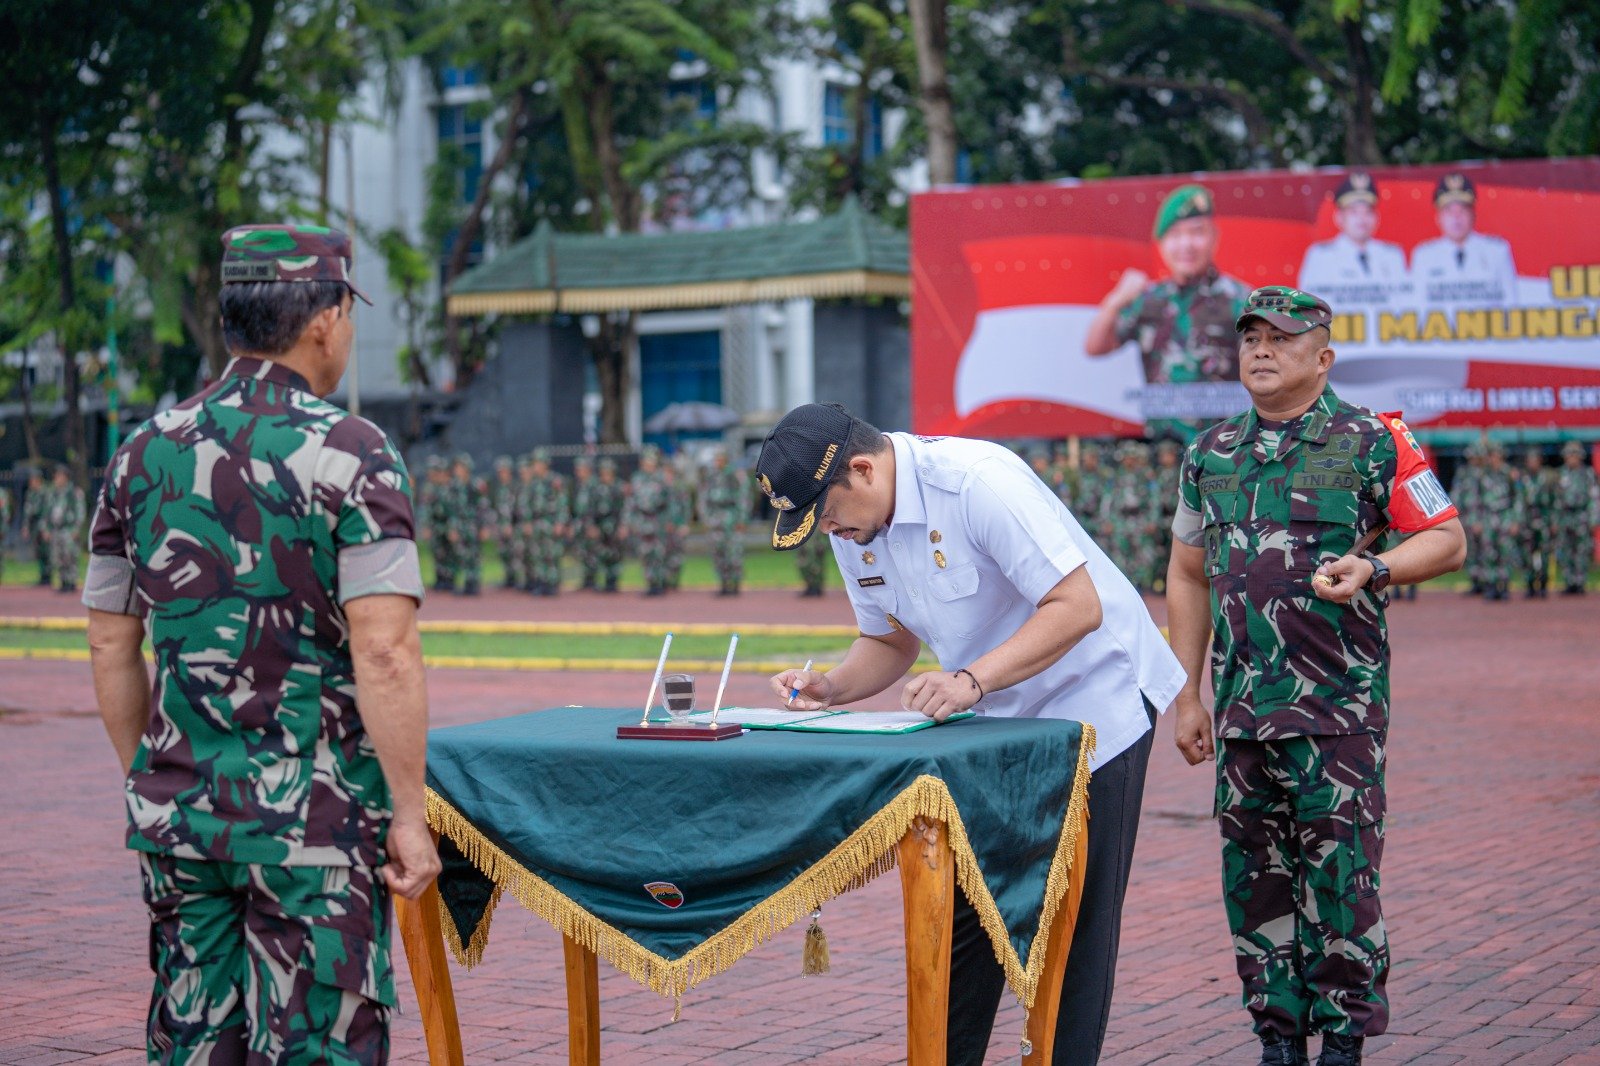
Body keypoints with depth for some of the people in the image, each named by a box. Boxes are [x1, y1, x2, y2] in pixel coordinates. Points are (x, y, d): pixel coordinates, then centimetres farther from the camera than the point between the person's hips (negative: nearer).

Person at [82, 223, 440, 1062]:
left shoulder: (144, 454, 6)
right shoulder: (351, 457, -11)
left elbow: (110, 647, 10)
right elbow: (384, 655, -18)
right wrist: (409, 815, -11)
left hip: (174, 806, 5)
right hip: (312, 817, -5)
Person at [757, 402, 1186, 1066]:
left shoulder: (978, 481, -28)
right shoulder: (854, 529, -2)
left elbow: (1078, 607, -28)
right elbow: (891, 642, 11)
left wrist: (971, 680, -36)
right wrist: (829, 688, -9)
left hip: (1093, 697, -7)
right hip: (996, 719, 8)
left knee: (1073, 923, -5)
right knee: (961, 909, 7)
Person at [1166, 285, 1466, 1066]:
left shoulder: (1372, 443, -2)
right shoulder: (1209, 455, 11)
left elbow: (1447, 538, 1)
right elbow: (1187, 576, 17)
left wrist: (1373, 570, -19)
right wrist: (1186, 696, 13)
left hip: (1339, 707, -5)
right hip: (1241, 708, 5)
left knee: (1338, 876, -3)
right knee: (1254, 878, 8)